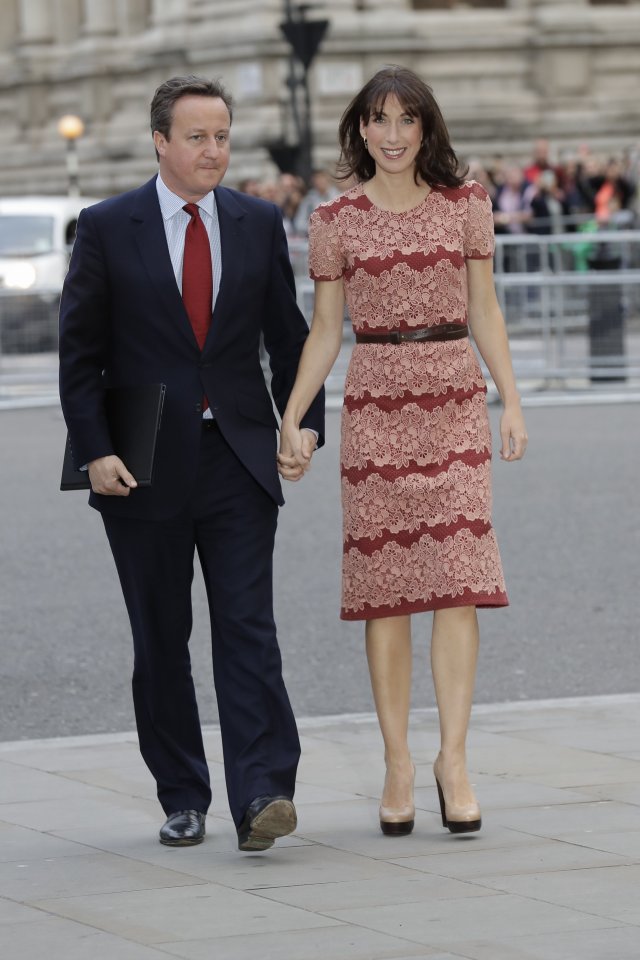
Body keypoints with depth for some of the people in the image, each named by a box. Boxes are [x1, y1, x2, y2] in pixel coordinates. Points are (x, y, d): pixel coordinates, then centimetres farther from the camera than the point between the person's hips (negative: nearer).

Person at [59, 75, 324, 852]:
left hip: (238, 459, 1)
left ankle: (261, 795, -16)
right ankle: (182, 800, 16)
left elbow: (288, 335, 12)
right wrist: (94, 450, -9)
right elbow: (79, 351, 0)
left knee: (247, 628, -10)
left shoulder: (259, 225, 7)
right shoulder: (107, 229, 0)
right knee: (160, 641, 7)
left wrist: (304, 423, 0)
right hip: (145, 467, -1)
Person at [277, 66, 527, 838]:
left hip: (454, 398, 0)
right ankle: (397, 764, 7)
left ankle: (453, 757, -6)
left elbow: (484, 310, 8)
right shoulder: (335, 219, 4)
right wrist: (290, 420, 0)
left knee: (457, 579, -8)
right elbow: (325, 330, 7)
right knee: (383, 586, 1)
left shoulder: (464, 204, 5)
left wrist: (511, 402, 0)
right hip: (375, 403, 0)